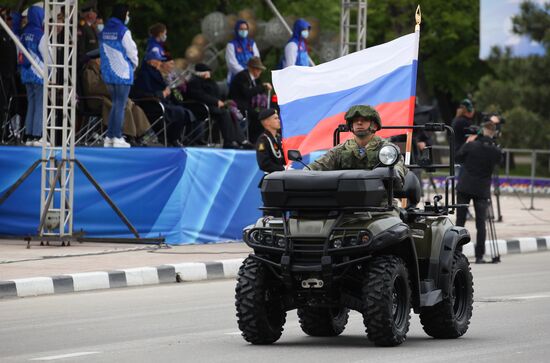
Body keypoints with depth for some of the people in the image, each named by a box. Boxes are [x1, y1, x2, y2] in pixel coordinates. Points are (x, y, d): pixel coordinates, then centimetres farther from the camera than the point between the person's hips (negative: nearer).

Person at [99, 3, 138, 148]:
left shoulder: (105, 30, 8)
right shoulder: (123, 31, -14)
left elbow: (103, 51, 12)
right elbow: (131, 51, -12)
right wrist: (134, 64, 9)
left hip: (108, 72, 7)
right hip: (122, 72, -7)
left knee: (115, 104, 16)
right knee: (120, 105, -2)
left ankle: (109, 137, 14)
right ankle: (117, 138, -2)